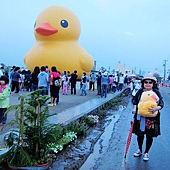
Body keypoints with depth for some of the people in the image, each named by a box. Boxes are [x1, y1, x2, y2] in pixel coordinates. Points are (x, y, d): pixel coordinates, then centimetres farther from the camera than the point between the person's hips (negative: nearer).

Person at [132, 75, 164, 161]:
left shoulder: (156, 92, -4)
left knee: (149, 136, 8)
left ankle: (146, 152, 30)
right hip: (140, 118, 1)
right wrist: (135, 109, -8)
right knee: (140, 135, 14)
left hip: (152, 119, -1)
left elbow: (161, 104, -4)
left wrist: (156, 108, -24)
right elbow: (135, 101, 8)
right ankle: (139, 150, 39)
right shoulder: (140, 91, -1)